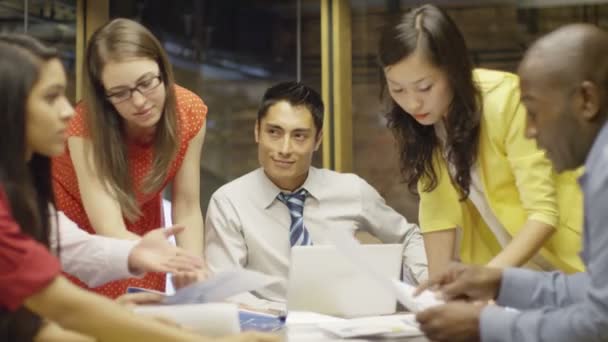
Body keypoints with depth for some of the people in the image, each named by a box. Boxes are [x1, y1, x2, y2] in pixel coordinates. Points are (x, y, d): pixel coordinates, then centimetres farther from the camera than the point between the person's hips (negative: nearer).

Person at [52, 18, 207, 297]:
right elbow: (111, 232, -38)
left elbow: (187, 209, -15)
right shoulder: (87, 125, -33)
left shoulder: (190, 112, -21)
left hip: (139, 227, 3)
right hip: (74, 228, -3)